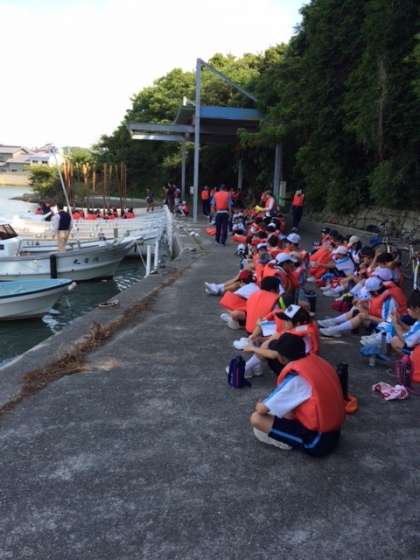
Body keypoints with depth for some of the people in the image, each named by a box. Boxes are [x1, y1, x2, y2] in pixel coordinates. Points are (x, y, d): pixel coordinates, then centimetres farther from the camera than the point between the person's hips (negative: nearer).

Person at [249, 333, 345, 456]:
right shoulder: (316, 360, -2)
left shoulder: (295, 377, -21)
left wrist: (259, 405, 8)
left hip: (317, 441, -8)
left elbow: (262, 409, -14)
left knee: (256, 418, -10)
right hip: (334, 433, 8)